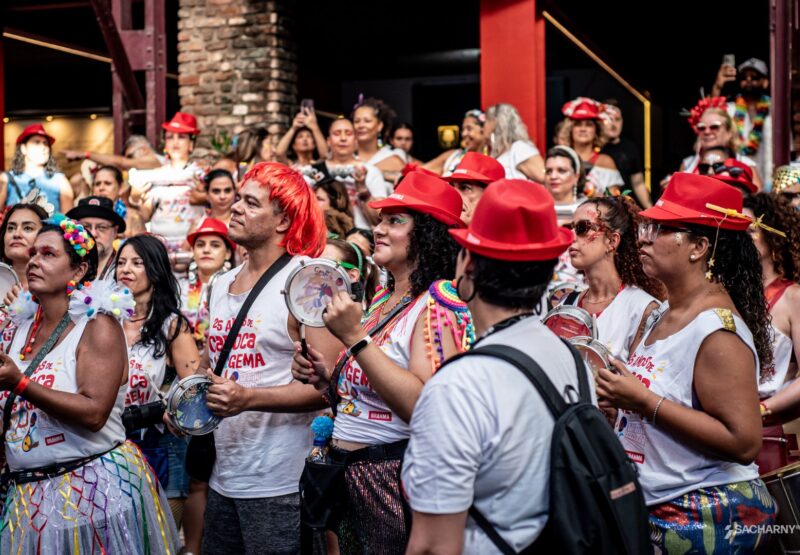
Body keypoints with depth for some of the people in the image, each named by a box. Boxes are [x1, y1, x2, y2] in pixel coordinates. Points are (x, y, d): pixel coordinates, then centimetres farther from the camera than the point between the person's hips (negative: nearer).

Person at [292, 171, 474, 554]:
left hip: (395, 478, -8)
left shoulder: (437, 304, -15)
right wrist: (325, 379, 1)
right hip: (347, 475, 8)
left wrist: (355, 338, -27)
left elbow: (423, 406, -29)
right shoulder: (383, 300, 9)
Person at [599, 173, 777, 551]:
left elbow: (744, 442, -26)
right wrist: (619, 395, -1)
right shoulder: (661, 316, 8)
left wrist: (644, 401, -26)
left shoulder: (717, 330, -19)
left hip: (707, 520, -8)